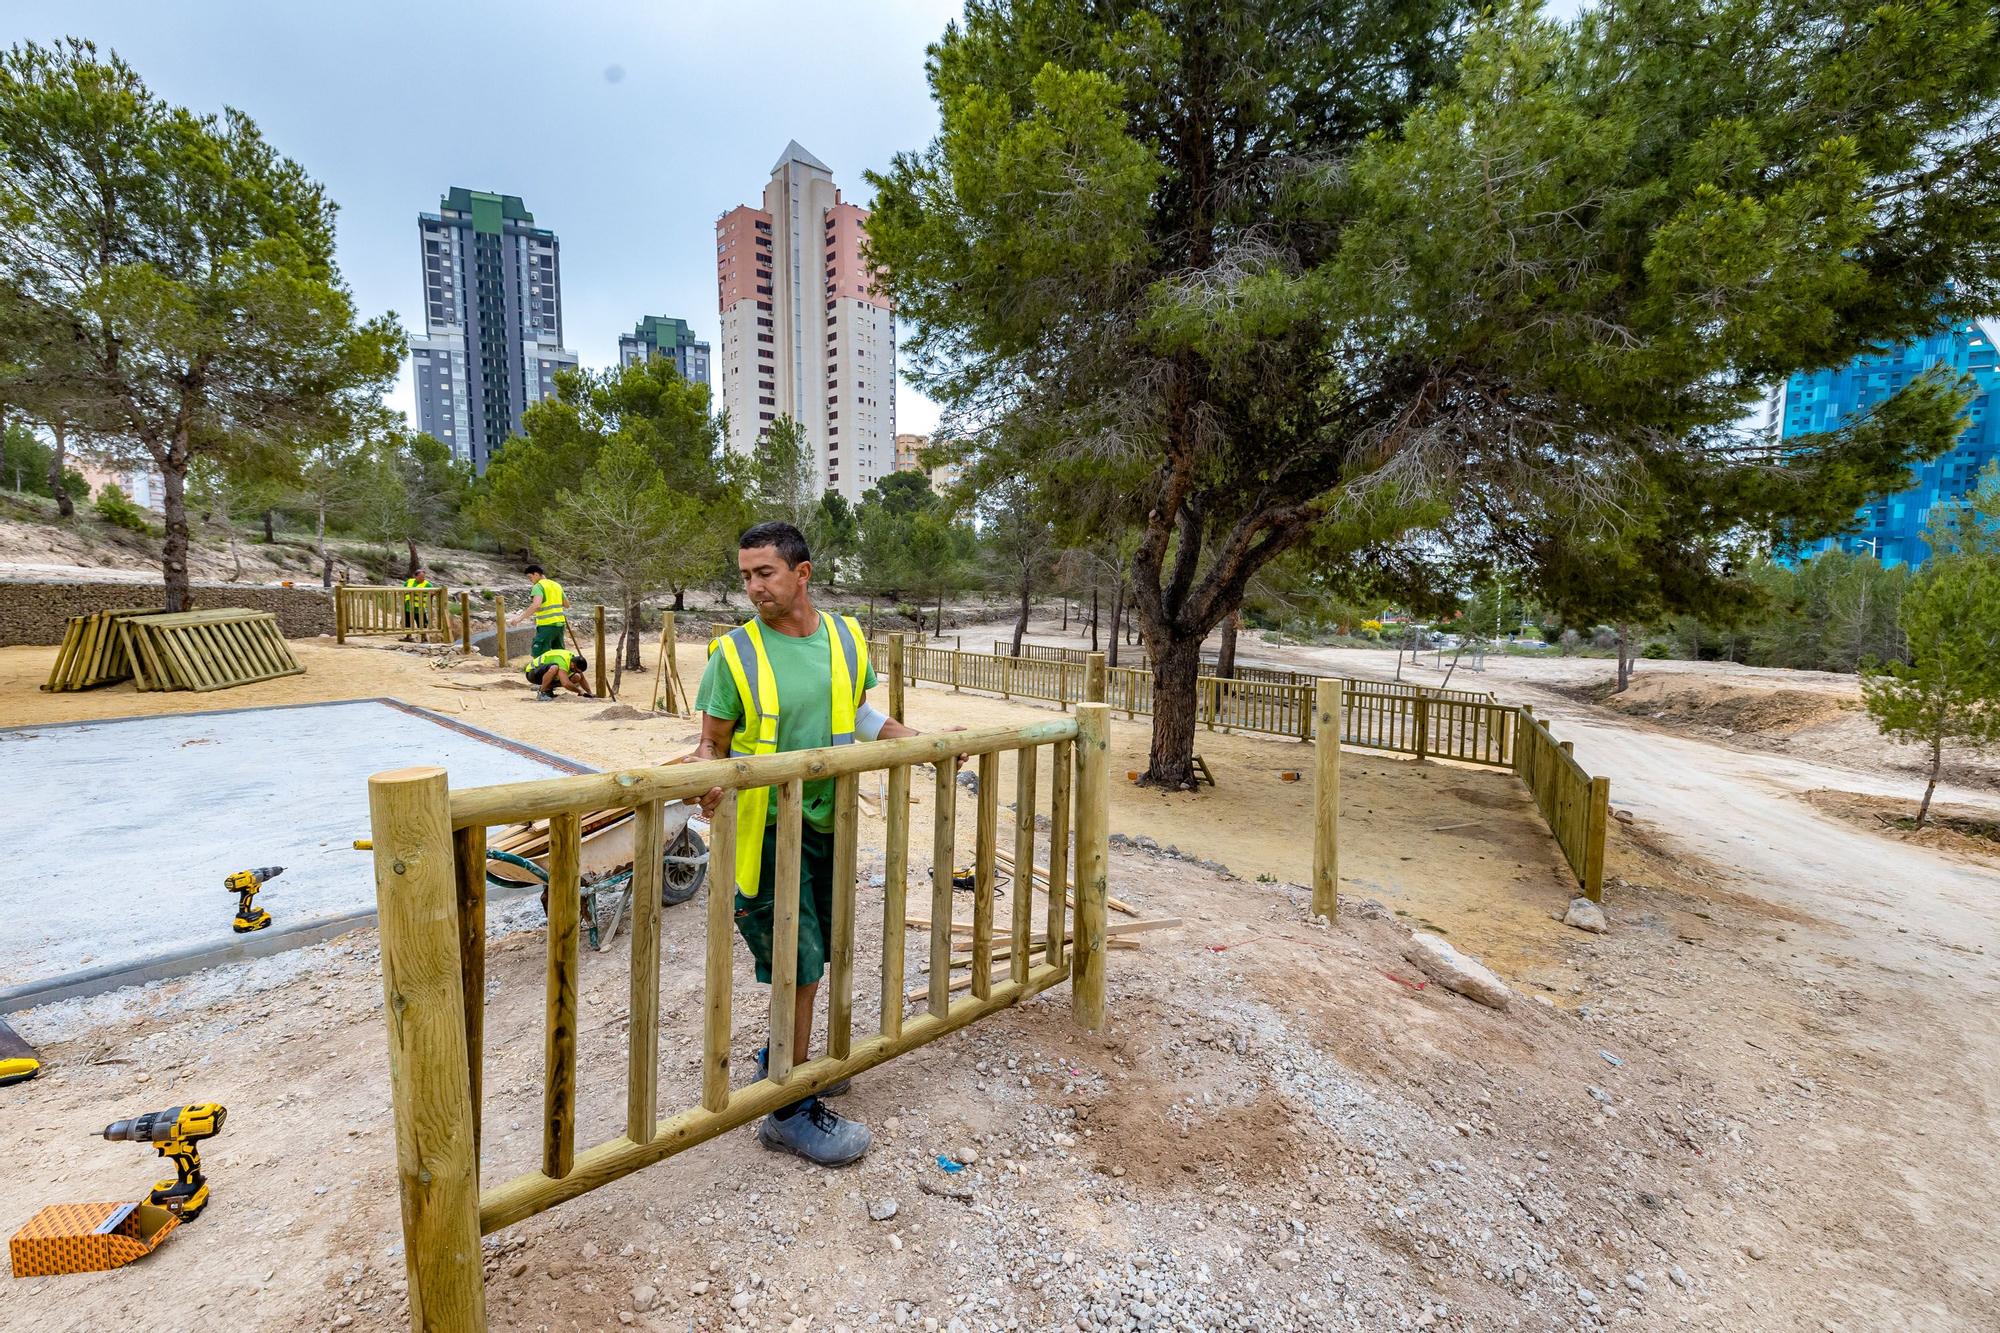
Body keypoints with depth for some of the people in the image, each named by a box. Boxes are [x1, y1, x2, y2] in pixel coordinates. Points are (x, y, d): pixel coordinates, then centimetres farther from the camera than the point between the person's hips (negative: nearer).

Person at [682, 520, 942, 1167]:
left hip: (828, 822, 5)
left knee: (810, 958, 18)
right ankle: (789, 1112, 18)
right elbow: (713, 742, -5)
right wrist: (705, 769, -27)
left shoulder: (846, 638, 2)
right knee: (800, 966, 0)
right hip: (767, 829, -5)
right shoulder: (735, 651, -9)